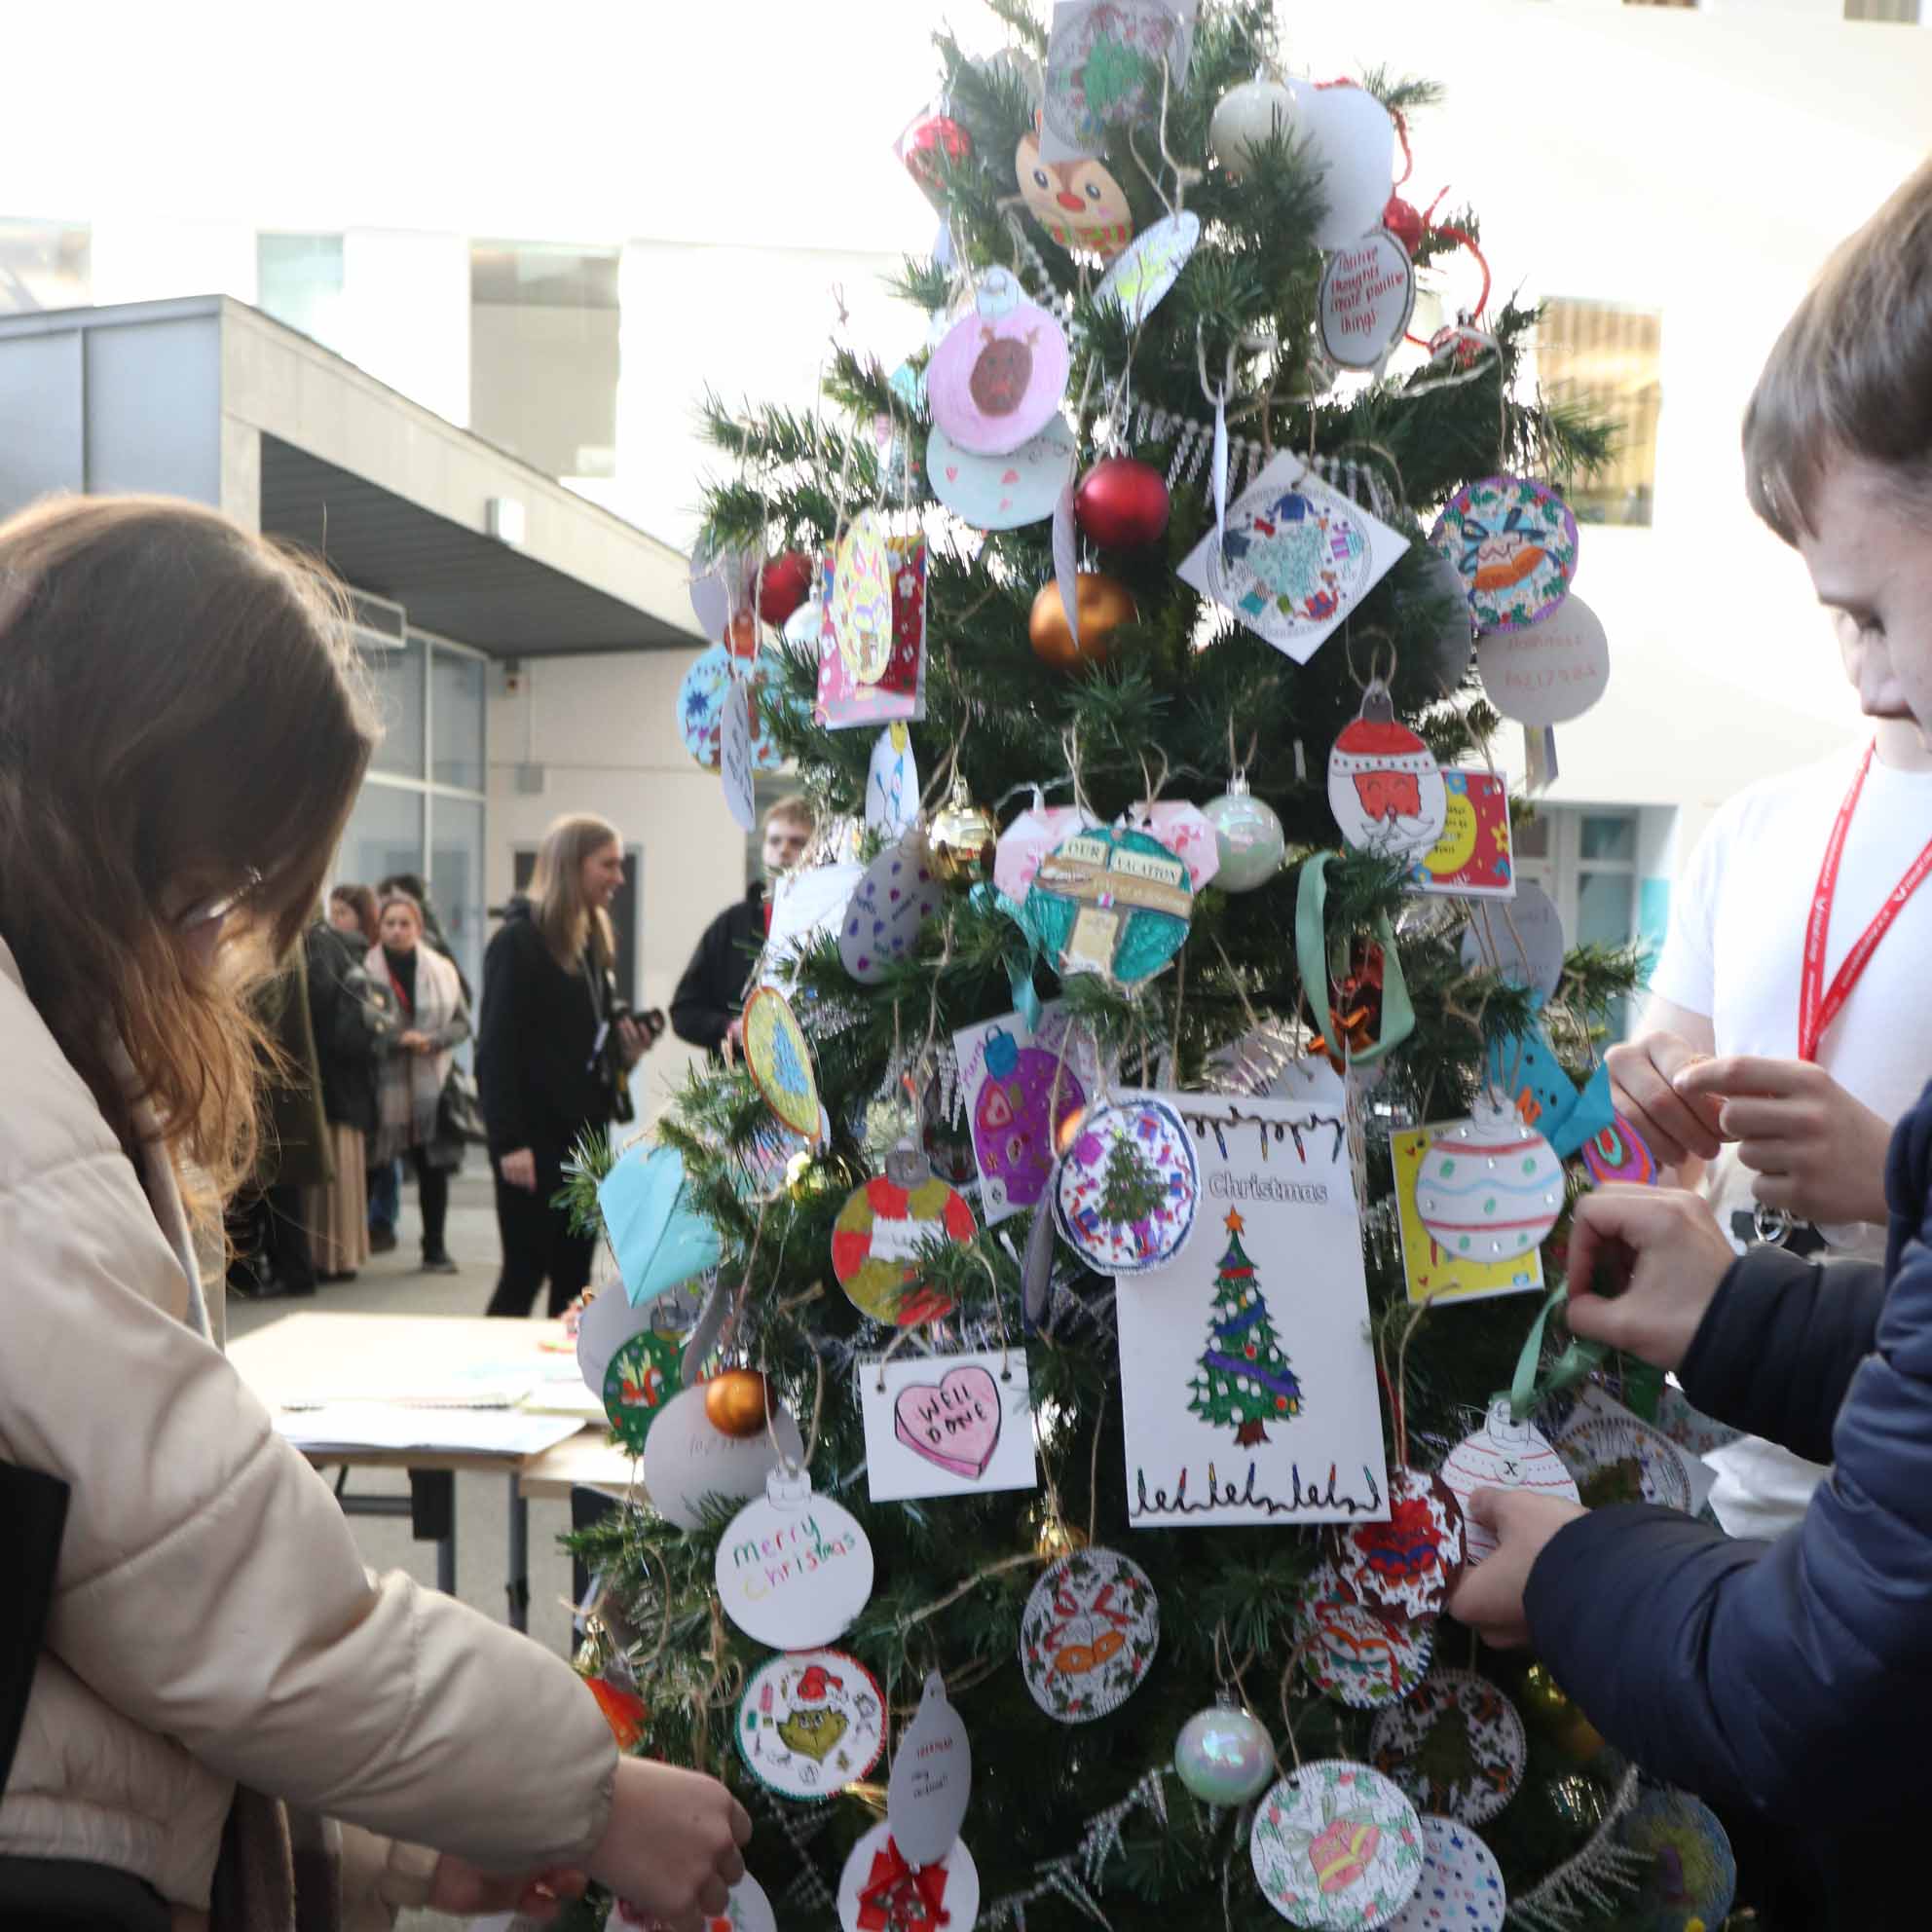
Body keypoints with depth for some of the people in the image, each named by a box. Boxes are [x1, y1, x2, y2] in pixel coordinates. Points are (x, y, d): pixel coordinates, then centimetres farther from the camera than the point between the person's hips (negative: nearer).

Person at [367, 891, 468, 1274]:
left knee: (433, 1169, 4)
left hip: (429, 1084, 3)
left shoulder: (441, 970, 7)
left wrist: (431, 1039, -10)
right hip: (382, 1085, -3)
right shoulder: (366, 970, -3)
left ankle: (434, 1248, 14)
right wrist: (396, 1039, -17)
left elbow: (461, 1023, 8)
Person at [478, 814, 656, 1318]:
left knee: (573, 1275, 9)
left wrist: (625, 1050, 3)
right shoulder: (518, 941, -10)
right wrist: (509, 1141, -21)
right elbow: (497, 1048, -16)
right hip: (535, 1134, -8)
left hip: (584, 1131, 8)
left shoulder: (593, 941, 15)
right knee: (525, 1272, -3)